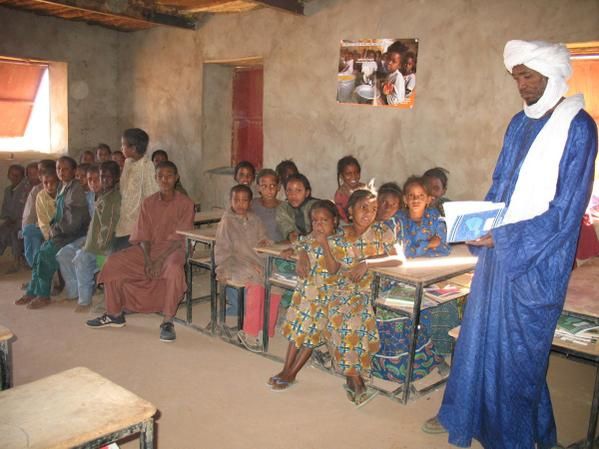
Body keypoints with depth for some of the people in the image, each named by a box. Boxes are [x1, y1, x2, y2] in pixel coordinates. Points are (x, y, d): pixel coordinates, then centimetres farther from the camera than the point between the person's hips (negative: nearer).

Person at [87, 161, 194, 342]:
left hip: (173, 248, -5)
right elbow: (144, 236, 3)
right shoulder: (148, 203, 7)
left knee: (174, 268, -38)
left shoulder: (185, 203, -6)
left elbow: (180, 238, -12)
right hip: (150, 248, 5)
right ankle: (115, 314, 3)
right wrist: (147, 260, -14)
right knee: (114, 261, -12)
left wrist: (160, 260, -23)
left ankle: (167, 322, -26)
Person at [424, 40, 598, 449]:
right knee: (480, 332, 15)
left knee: (519, 345, 4)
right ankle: (463, 414, 33)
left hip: (537, 260, -7)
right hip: (499, 251, 7)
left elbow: (566, 209, -16)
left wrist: (505, 237, -20)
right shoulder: (520, 124, 10)